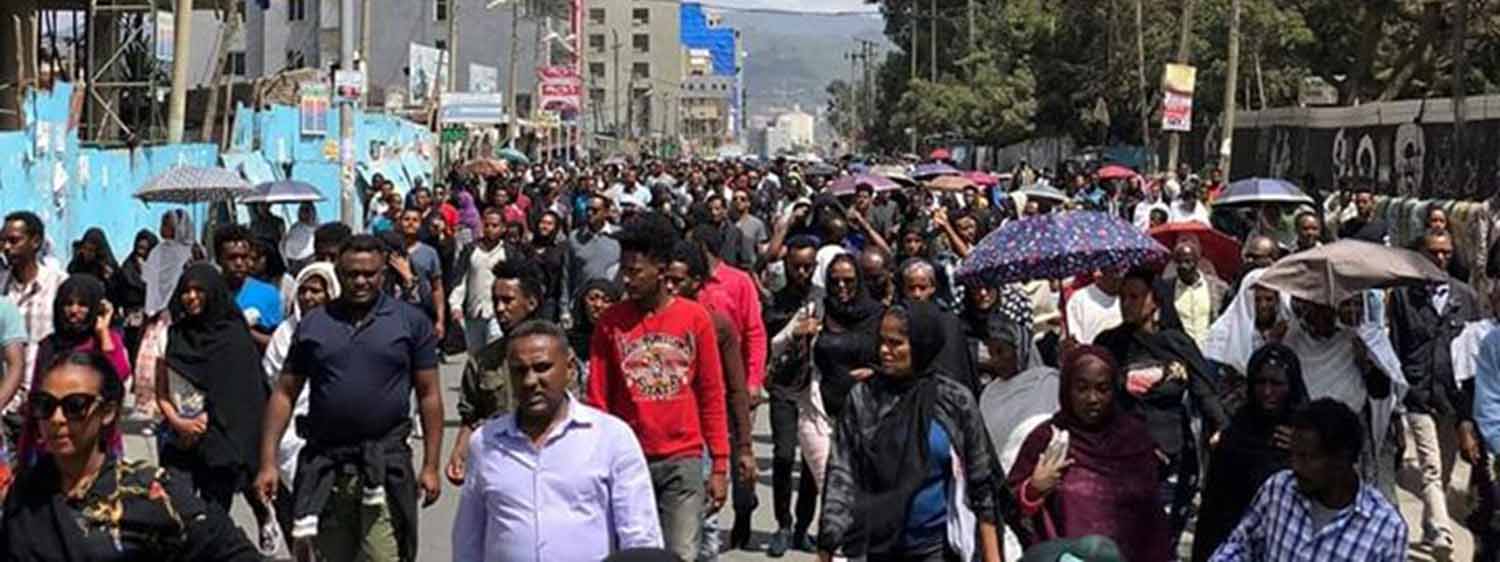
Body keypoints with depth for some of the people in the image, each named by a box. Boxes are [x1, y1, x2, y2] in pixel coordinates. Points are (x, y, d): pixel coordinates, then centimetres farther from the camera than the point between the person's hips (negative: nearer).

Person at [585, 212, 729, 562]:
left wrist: (720, 464, 1)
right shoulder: (610, 322, 0)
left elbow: (712, 396, 3)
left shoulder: (695, 318, -1)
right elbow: (597, 399, 3)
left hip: (683, 460, 0)